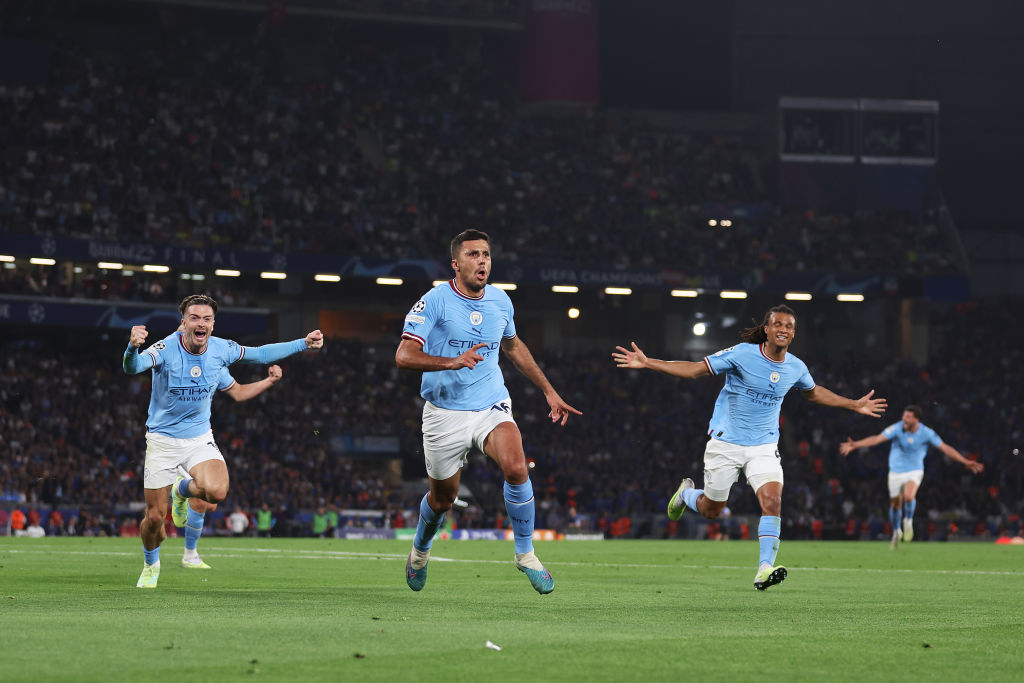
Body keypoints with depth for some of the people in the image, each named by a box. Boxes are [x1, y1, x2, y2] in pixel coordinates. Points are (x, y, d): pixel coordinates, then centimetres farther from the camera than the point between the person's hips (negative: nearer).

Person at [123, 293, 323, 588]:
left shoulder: (220, 349, -8)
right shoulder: (166, 349, -21)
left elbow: (260, 354, 8)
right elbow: (132, 367, -40)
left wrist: (304, 343, 4)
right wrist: (133, 347, -63)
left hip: (200, 437, 2)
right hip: (163, 439, -2)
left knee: (216, 492, -28)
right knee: (155, 518, -1)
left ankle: (184, 489, 10)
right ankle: (151, 564, 34)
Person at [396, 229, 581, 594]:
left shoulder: (500, 301, 3)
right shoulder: (435, 301, -13)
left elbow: (513, 346, 22)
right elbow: (404, 355, -20)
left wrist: (549, 391, 22)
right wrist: (452, 362, -35)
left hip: (491, 406, 2)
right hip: (445, 411, -2)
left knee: (516, 467, -26)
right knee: (442, 498, 9)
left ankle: (525, 554, -9)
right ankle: (420, 548, 44)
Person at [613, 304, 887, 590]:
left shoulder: (796, 368, -1)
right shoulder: (742, 354, -14)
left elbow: (813, 392, 23)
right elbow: (695, 370, -10)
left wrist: (854, 405, 23)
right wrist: (646, 363, -17)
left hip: (764, 446, 2)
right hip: (726, 442, -2)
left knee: (772, 500, -22)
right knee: (711, 510, 8)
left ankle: (764, 569, -24)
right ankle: (686, 493, 44)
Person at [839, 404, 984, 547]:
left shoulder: (926, 433, -14)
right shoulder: (897, 429, -16)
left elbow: (945, 448, -7)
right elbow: (877, 439, -22)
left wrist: (966, 462, -8)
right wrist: (855, 445, -35)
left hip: (915, 471, -1)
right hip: (896, 472, 1)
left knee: (909, 496, -29)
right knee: (895, 504, 8)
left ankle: (908, 521, 1)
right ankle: (897, 532, 35)